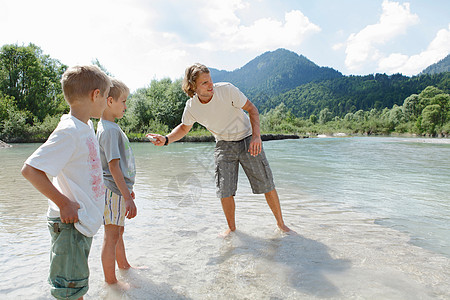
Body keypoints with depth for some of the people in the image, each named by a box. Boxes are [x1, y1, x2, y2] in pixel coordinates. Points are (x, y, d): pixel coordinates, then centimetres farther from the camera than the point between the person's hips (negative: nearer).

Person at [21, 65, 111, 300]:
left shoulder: (86, 126, 6)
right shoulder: (69, 131, -22)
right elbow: (30, 170, -24)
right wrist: (64, 203, -21)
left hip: (83, 220, 9)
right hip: (70, 222, -9)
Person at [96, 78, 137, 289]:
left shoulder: (111, 127, 13)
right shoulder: (109, 130, -18)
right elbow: (113, 166, -24)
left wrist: (127, 189, 24)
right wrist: (127, 197, -24)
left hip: (118, 188, 10)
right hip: (113, 190, -10)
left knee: (119, 231, 23)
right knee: (111, 235, 2)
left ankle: (123, 266, 40)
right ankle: (110, 281, 16)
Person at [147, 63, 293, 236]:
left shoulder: (227, 90, -21)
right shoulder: (191, 107, -12)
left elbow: (252, 109, -11)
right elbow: (184, 127, 8)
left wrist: (256, 136, -23)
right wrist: (166, 139, -10)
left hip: (247, 140, -2)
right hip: (224, 146, 2)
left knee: (266, 185, 0)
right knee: (225, 191, -5)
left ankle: (280, 224, 20)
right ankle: (231, 227, 21)